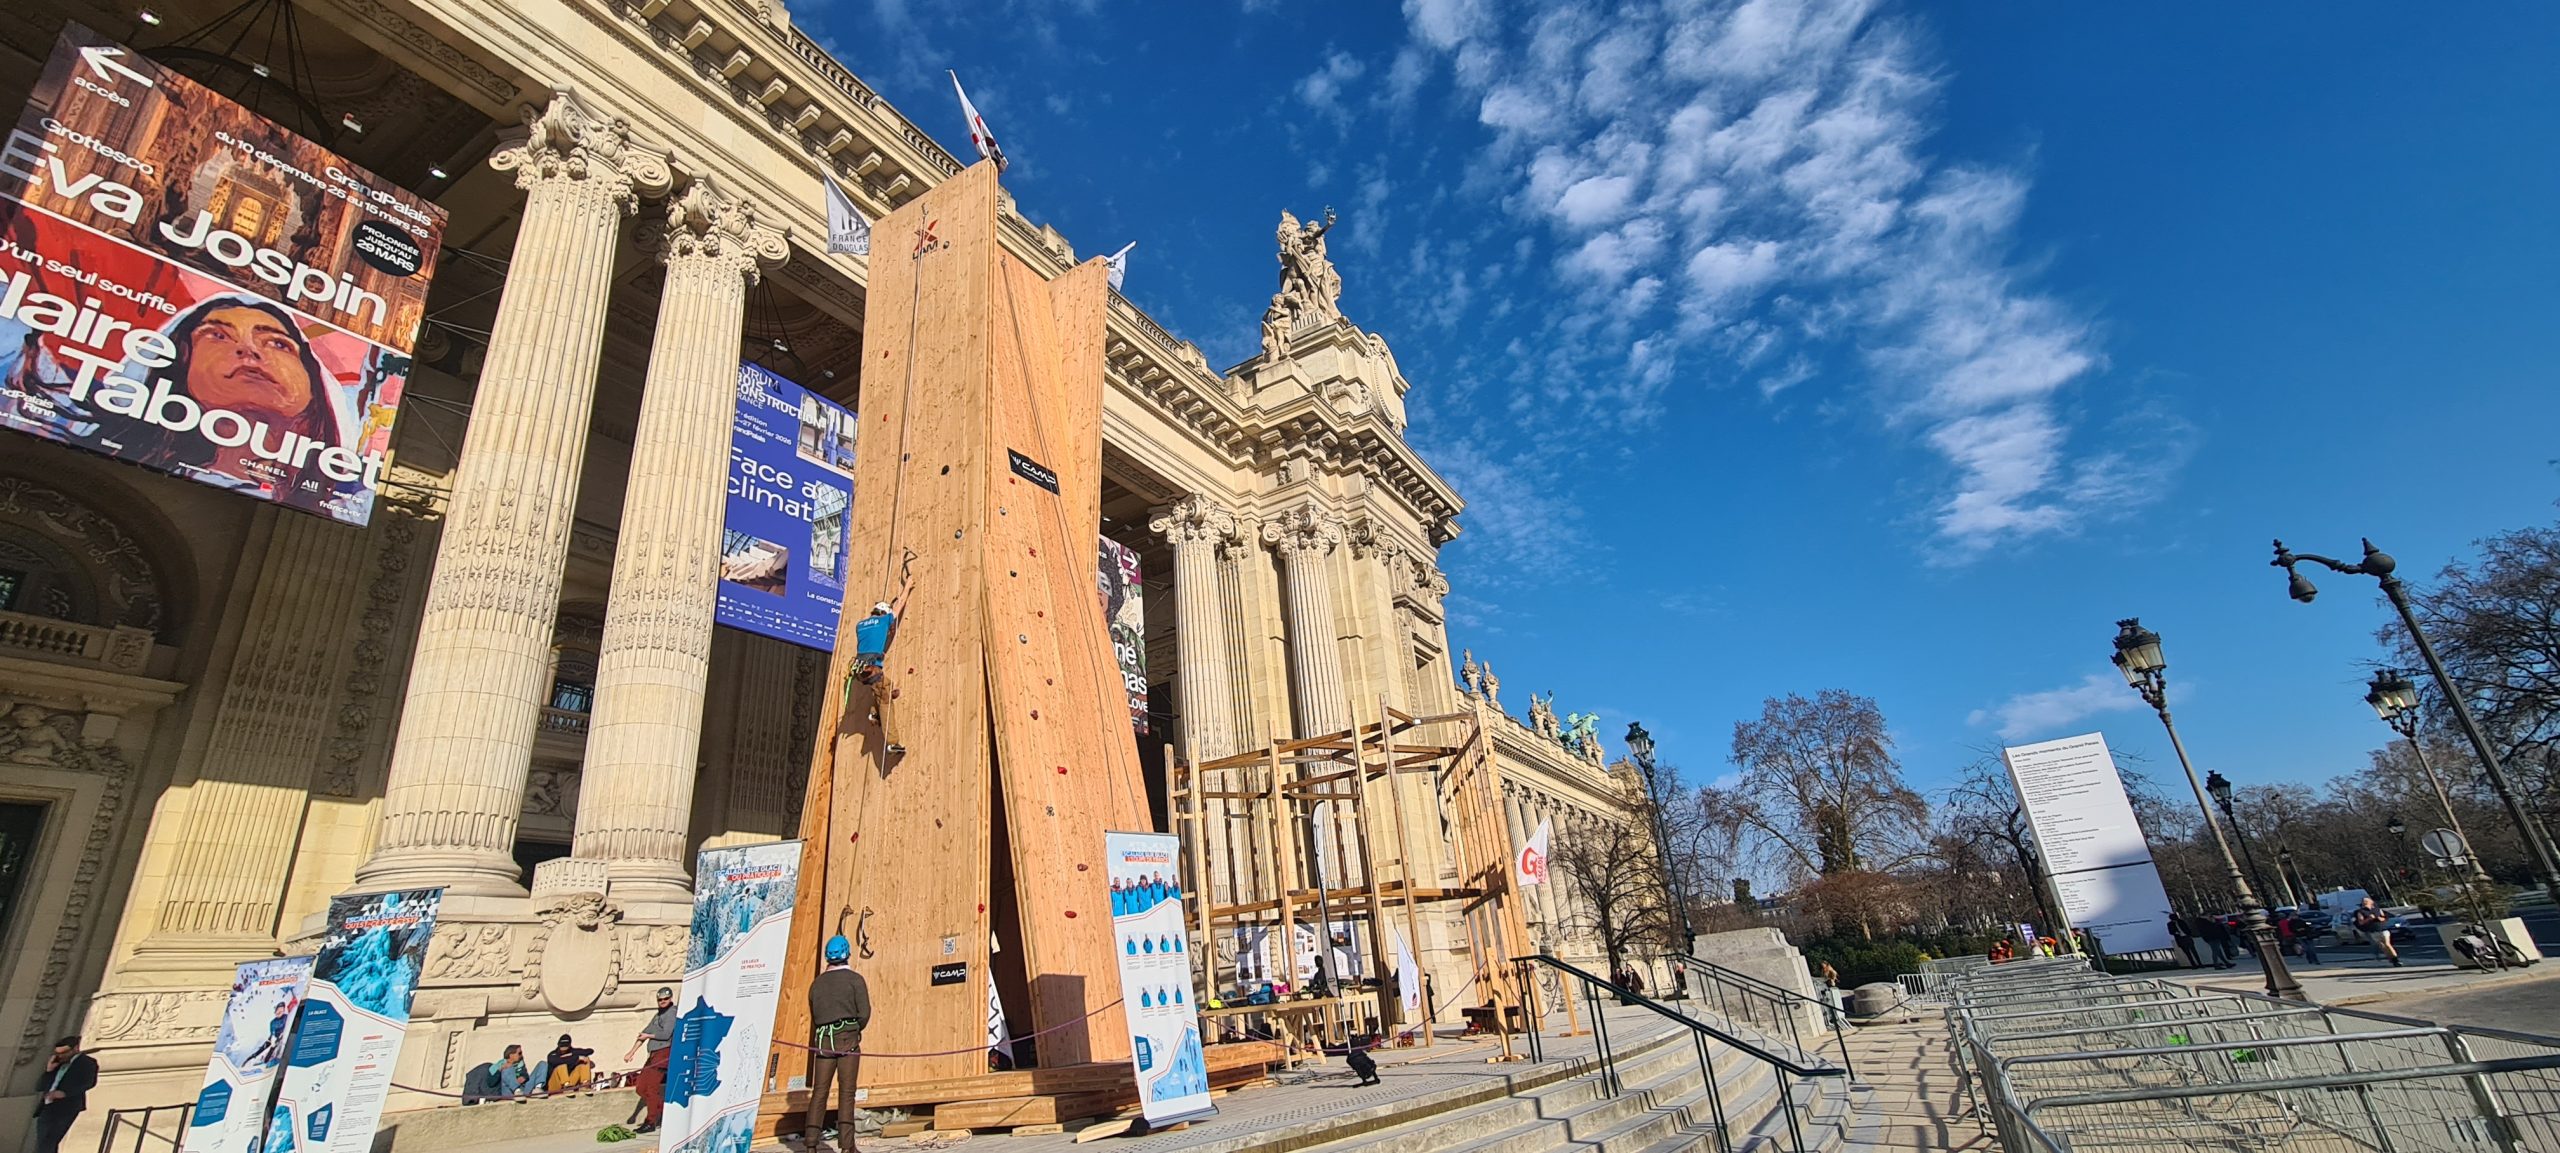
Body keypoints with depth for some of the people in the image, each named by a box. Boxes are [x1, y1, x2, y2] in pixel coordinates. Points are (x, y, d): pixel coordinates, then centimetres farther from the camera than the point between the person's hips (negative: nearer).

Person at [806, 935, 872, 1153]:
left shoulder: (817, 982, 13)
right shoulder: (854, 979, 0)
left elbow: (814, 1014, 14)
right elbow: (864, 1013, -6)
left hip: (823, 1039, 4)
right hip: (847, 1037, -4)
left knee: (819, 1091, 7)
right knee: (846, 1092, -2)